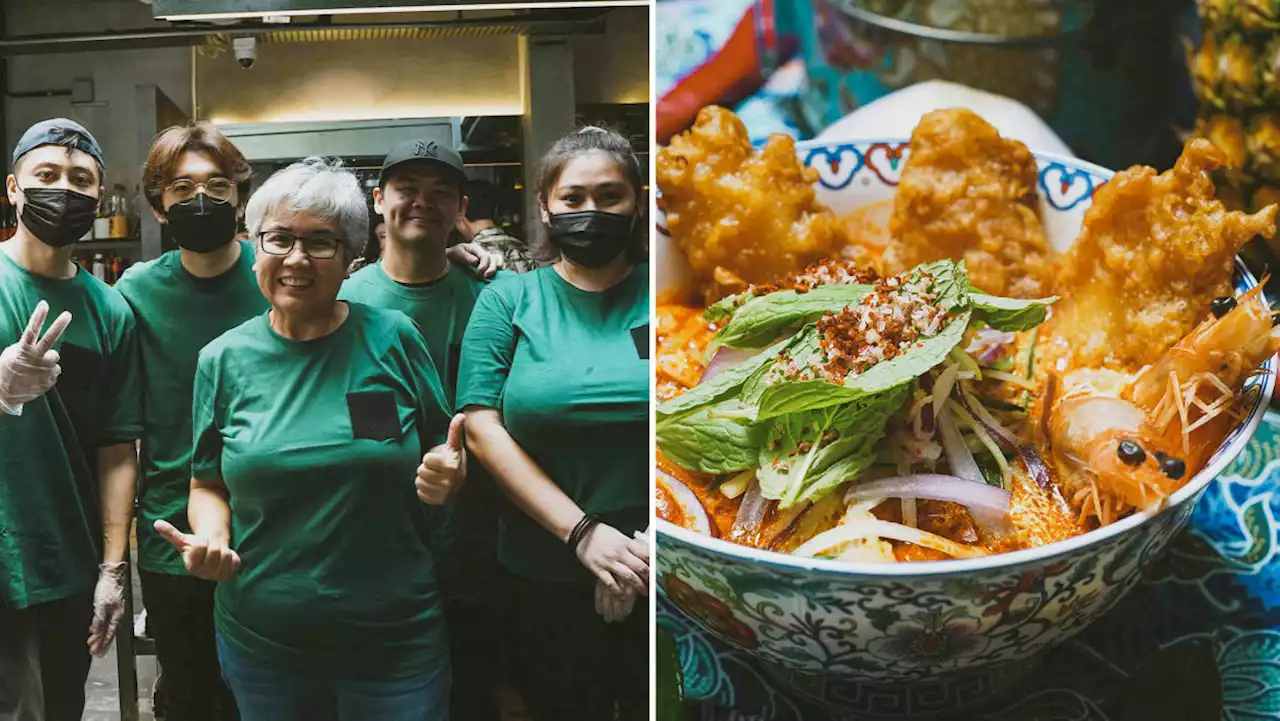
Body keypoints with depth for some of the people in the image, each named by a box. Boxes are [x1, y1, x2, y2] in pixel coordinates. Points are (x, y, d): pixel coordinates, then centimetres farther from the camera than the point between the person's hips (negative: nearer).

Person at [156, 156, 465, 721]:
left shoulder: (392, 339, -5)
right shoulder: (223, 359, 0)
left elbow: (445, 459, 5)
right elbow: (208, 485, 8)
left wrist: (447, 477, -17)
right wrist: (209, 539, -12)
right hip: (261, 642, 2)